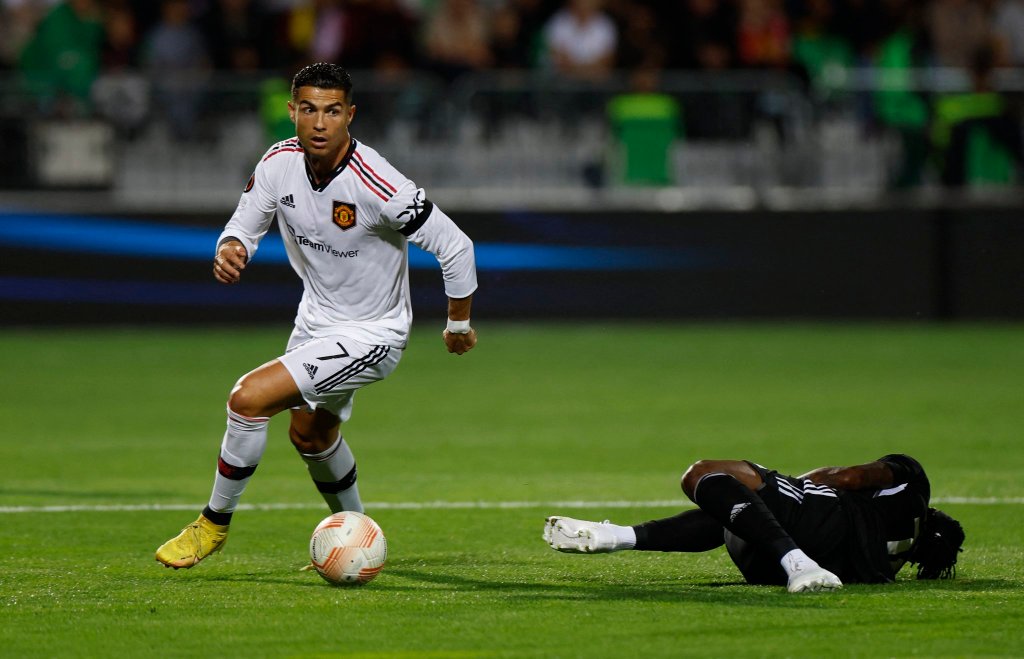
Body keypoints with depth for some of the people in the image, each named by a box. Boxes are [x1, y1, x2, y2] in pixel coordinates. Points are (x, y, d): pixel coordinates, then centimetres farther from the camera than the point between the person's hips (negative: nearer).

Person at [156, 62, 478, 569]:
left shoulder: (377, 186, -32)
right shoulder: (279, 163, -14)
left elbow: (455, 246, -22)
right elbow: (245, 226, -1)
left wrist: (458, 326, -9)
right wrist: (230, 250, -26)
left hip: (371, 335, -8)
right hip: (316, 317, 8)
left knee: (249, 398, -21)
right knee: (310, 435, 28)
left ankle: (214, 523, -1)